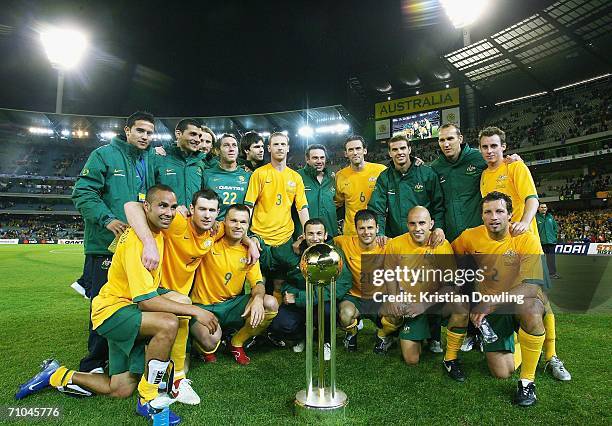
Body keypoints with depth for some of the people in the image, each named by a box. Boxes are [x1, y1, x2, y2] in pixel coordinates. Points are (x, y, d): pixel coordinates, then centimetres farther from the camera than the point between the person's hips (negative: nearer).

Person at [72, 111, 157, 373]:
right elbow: (83, 193, -8)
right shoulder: (104, 155, -1)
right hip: (106, 243, -5)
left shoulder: (151, 160, 15)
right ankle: (94, 363, 15)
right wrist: (107, 219, -20)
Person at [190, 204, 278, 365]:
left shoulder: (249, 251, 1)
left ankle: (237, 343, 7)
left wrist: (258, 298, -22)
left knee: (271, 304, -17)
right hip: (204, 307, -4)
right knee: (210, 339, -33)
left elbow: (258, 283, -1)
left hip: (232, 304, 4)